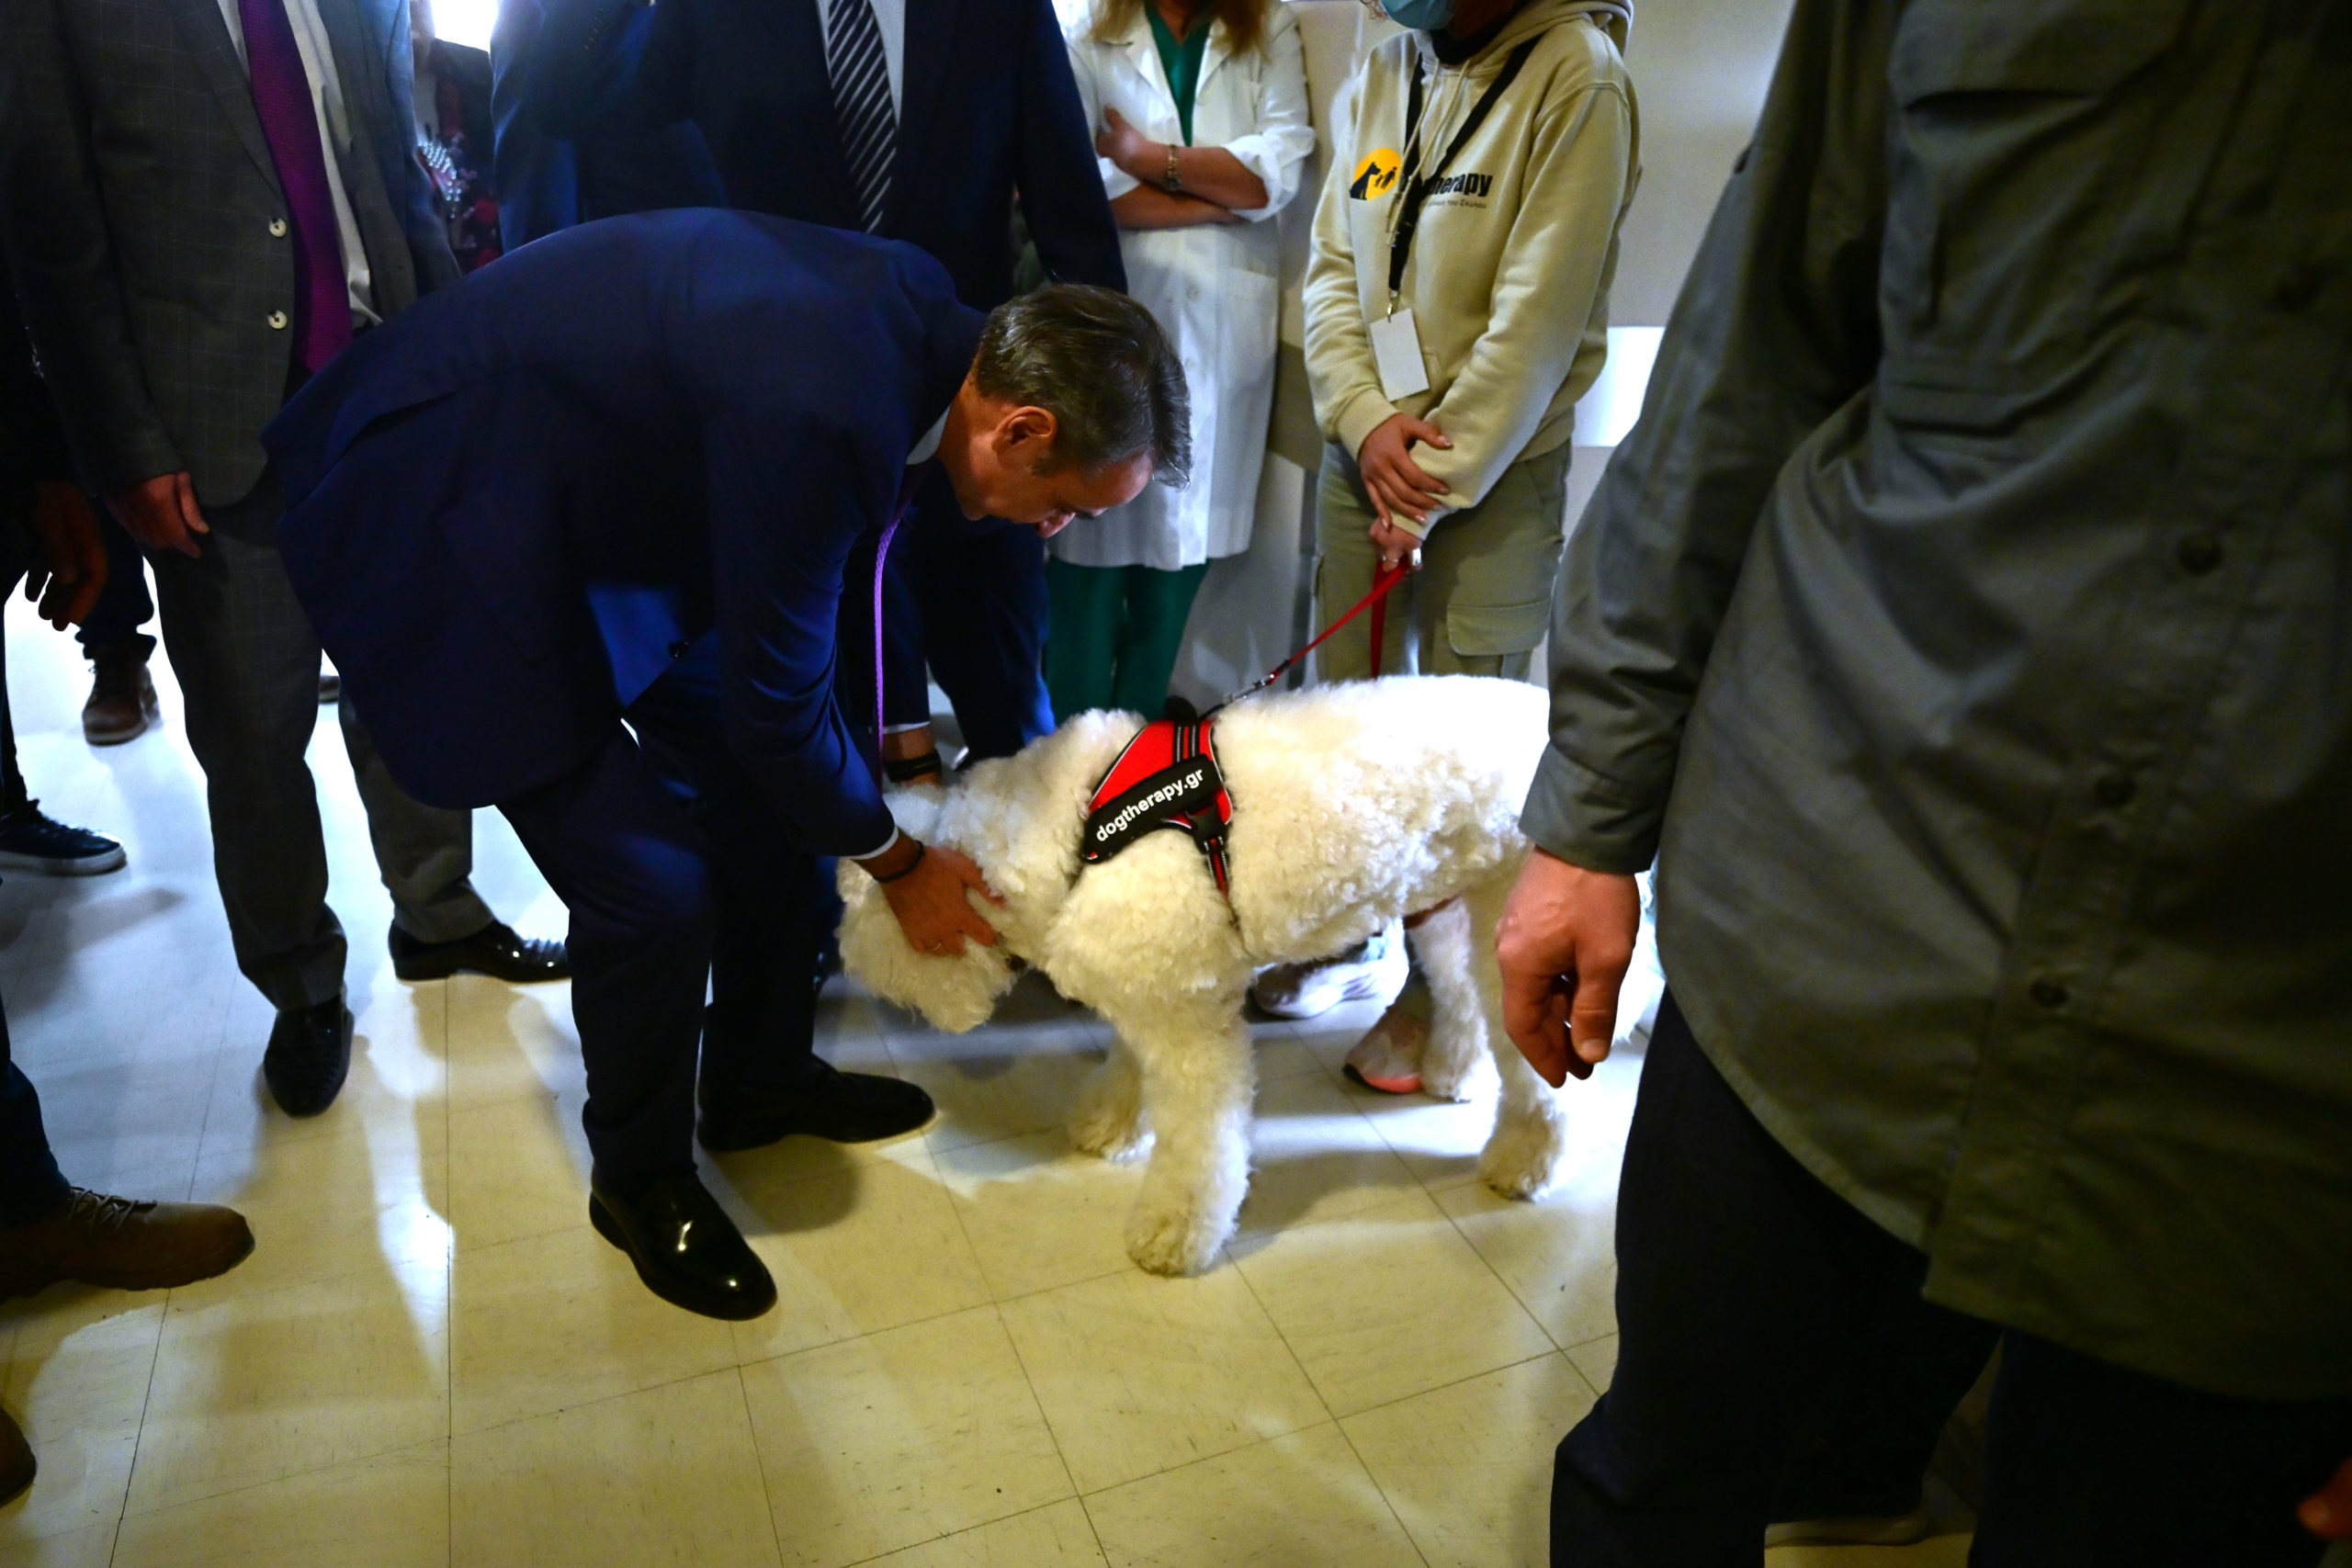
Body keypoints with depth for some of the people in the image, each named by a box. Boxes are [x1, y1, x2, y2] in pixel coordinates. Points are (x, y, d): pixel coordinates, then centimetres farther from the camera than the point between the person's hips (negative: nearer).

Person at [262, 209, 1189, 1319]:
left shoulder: (925, 320, -8)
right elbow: (775, 699, -22)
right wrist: (903, 869, -6)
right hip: (440, 524, -9)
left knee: (763, 791, 12)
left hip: (594, 501, 9)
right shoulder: (818, 416, -35)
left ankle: (759, 1082, 32)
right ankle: (641, 1179, 18)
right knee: (653, 888, -10)